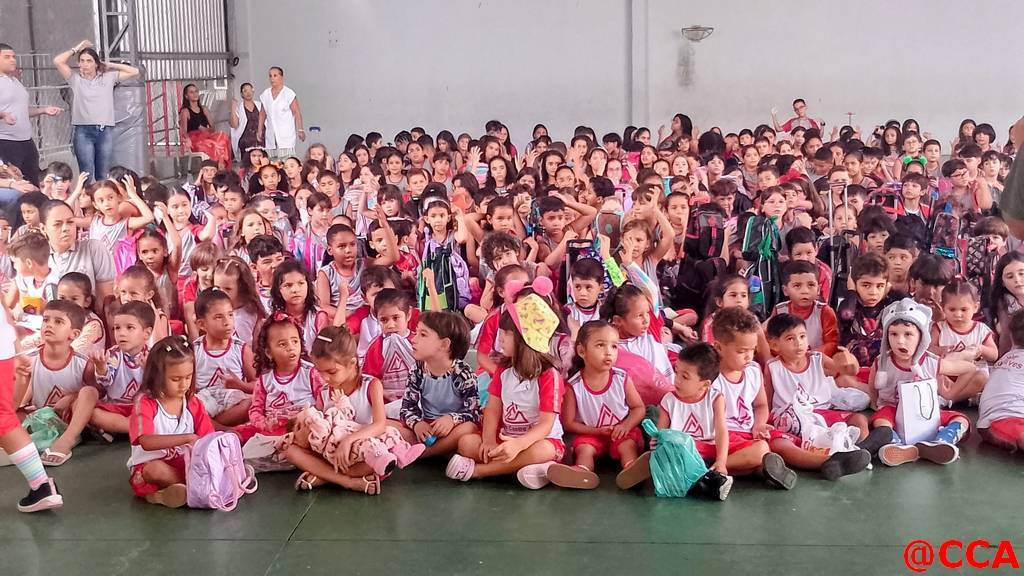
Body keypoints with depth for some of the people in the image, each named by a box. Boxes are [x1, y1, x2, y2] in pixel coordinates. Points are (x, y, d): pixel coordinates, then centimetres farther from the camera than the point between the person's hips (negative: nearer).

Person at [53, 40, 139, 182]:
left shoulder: (108, 77, 14)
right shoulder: (76, 79, 10)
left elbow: (134, 71, 12)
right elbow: (57, 61, 0)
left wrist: (109, 65, 14)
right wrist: (76, 49, 11)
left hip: (105, 131, 1)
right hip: (83, 131, -1)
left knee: (103, 176, 3)